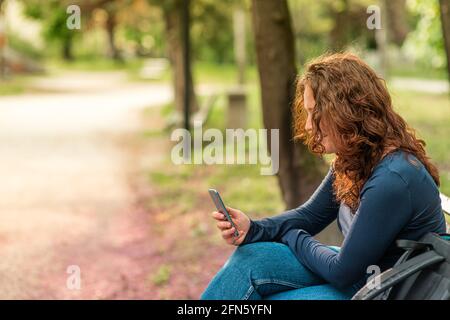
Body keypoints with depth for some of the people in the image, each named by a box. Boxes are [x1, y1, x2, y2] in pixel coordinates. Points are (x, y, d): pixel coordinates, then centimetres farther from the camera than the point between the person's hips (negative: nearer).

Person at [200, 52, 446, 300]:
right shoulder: (352, 161, 0)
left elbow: (342, 272, -22)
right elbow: (310, 215, 12)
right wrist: (251, 229, -7)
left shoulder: (392, 179, -29)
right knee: (250, 259, -5)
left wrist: (292, 237, -4)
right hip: (358, 270, 9)